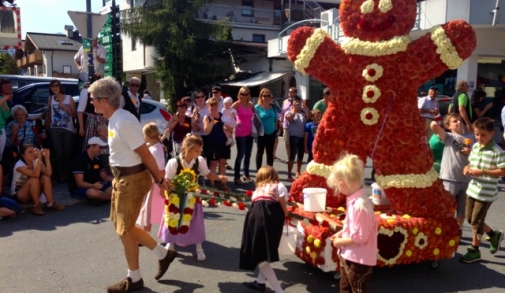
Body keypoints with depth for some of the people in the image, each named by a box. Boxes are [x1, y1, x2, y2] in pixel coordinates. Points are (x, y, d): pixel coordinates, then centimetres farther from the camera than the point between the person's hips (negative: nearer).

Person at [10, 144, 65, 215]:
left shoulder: (36, 161, -6)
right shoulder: (19, 165, -22)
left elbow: (48, 173, -23)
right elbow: (35, 175, -39)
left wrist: (47, 158, -31)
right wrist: (39, 158, -44)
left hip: (32, 193, 6)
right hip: (17, 195, -5)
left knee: (45, 177, -20)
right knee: (34, 180, -32)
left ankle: (51, 203, -19)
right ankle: (36, 206, -22)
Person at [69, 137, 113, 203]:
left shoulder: (97, 159, 6)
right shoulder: (80, 160, -16)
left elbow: (105, 177, 10)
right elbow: (79, 183, -21)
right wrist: (93, 186, -40)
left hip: (95, 186, 7)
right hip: (78, 189, -7)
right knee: (93, 192, -38)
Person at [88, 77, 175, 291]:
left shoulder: (123, 122, -25)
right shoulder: (114, 119, 9)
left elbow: (145, 154, -21)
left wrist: (159, 180, -12)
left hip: (132, 179, -10)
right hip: (121, 177, 10)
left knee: (124, 229, 4)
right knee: (121, 224, 20)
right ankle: (163, 254, 33)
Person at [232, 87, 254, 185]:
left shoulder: (250, 105, 9)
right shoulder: (237, 104, -7)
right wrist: (235, 122, -16)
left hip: (249, 132, 6)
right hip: (240, 133, -6)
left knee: (248, 155, 12)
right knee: (240, 155, -5)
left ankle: (246, 175, 24)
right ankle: (237, 177, 2)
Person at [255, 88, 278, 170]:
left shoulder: (272, 107, 7)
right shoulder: (257, 107, -9)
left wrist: (275, 128, 8)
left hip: (271, 133, 5)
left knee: (270, 152, 12)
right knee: (260, 152, 6)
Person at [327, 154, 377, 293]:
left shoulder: (360, 205, -29)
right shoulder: (354, 200, 1)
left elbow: (360, 237, -26)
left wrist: (341, 242, -14)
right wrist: (341, 233, 4)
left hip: (359, 259, -9)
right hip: (348, 256, 10)